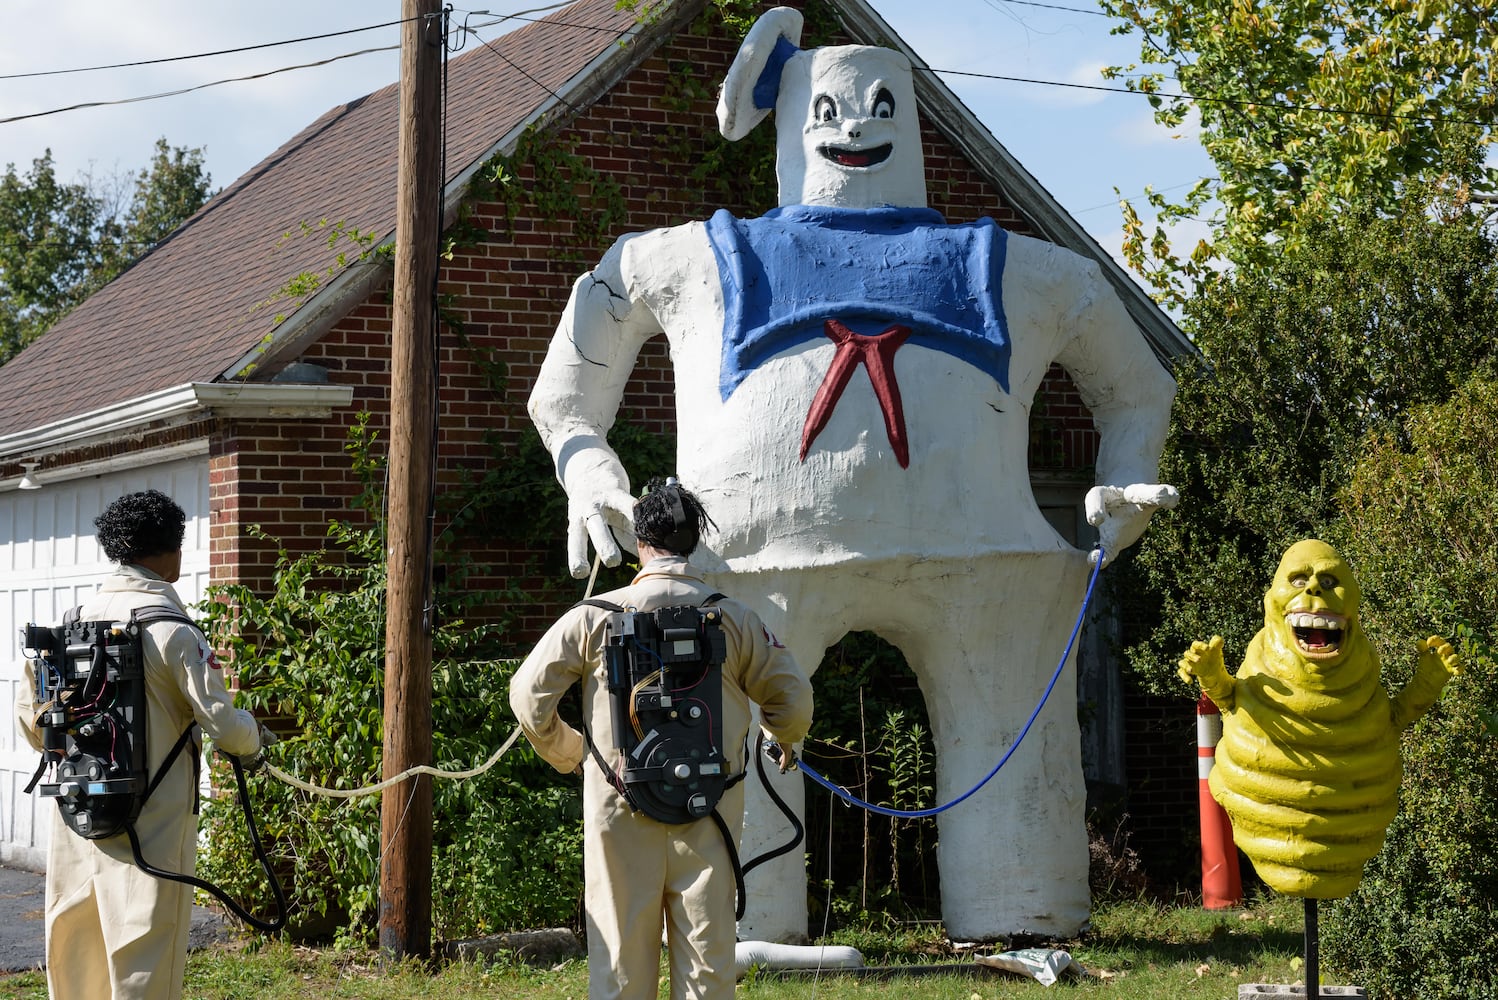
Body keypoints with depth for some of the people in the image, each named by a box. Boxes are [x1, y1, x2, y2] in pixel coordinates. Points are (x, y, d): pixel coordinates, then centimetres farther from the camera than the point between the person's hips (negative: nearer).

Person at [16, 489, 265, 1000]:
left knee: (74, 951, 16)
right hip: (151, 822, -6)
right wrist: (253, 735, 9)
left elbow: (33, 720, 11)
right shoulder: (173, 630, -13)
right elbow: (223, 725, -13)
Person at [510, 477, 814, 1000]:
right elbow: (793, 698, 7)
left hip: (620, 811, 0)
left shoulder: (595, 616, -1)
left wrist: (566, 754, 18)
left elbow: (528, 694, 1)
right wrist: (785, 740, 30)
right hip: (709, 811, 1)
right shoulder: (733, 618, 1)